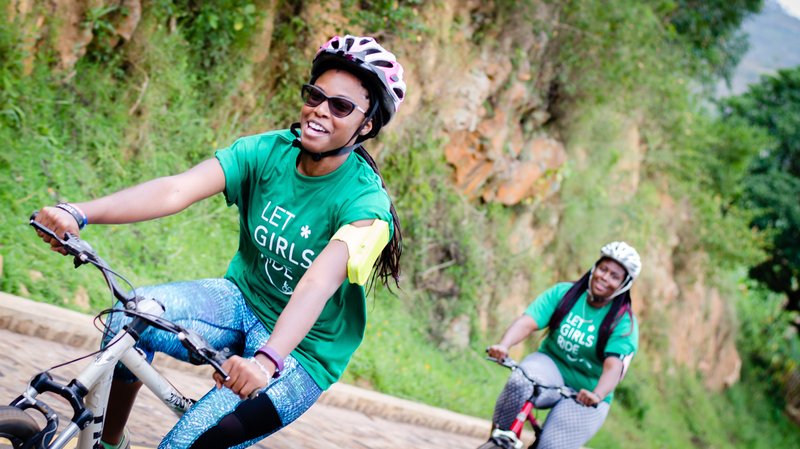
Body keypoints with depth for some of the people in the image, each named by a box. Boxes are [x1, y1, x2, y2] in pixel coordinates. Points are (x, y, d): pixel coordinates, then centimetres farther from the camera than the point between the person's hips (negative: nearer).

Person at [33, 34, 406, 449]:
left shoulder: (365, 203, -21)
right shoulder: (268, 152, -10)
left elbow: (318, 284, -37)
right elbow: (176, 189, -23)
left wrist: (265, 360, -54)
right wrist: (78, 214, -39)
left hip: (303, 350, -4)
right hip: (241, 300, 5)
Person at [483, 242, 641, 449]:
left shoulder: (624, 323, -11)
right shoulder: (563, 292, -5)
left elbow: (613, 366, -26)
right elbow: (527, 322, -17)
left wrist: (597, 395, -47)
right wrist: (503, 345, -38)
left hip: (584, 395, -1)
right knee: (518, 384, -33)